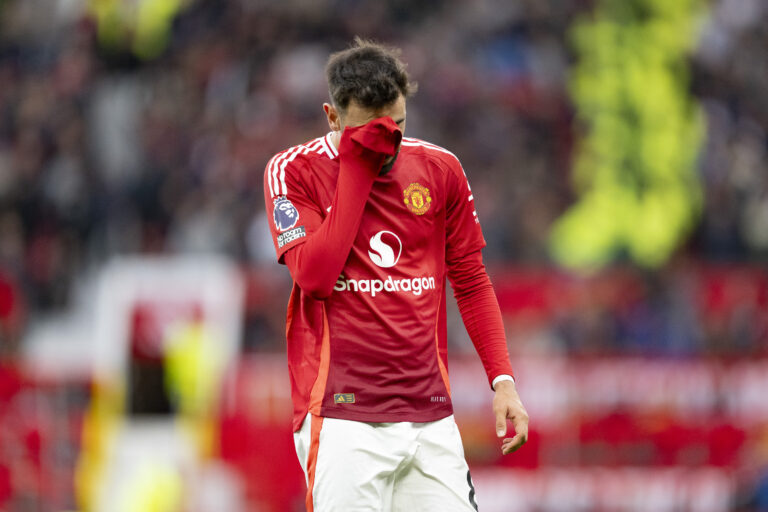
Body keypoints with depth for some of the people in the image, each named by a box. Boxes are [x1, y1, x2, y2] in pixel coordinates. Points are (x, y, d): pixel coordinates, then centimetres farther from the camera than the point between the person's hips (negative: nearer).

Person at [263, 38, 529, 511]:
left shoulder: (439, 169, 10)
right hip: (341, 416, -4)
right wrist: (358, 167, -11)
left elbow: (471, 282, 16)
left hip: (430, 415, 4)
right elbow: (314, 276, -14)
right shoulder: (293, 171, 0)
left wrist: (502, 379, 6)